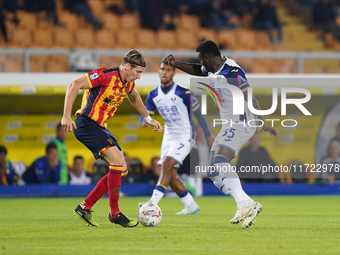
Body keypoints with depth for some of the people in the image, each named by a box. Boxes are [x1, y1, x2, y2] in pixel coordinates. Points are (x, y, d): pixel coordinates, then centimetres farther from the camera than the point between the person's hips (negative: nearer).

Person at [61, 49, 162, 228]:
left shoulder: (129, 83, 7)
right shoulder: (106, 75, -20)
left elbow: (133, 96, 32)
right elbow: (74, 85, -22)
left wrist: (148, 118, 31)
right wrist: (66, 116, -26)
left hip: (100, 126, 10)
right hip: (86, 124, -10)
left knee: (121, 170, 5)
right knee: (117, 160, -21)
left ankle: (84, 208, 10)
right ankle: (114, 213, -13)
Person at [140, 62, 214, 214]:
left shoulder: (183, 93, -13)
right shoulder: (153, 96, 2)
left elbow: (198, 113, -5)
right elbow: (146, 115, 4)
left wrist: (208, 136, -1)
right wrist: (145, 121, -22)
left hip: (184, 137, -6)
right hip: (168, 137, 6)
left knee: (167, 165, -24)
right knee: (170, 176, 3)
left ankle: (154, 201, -30)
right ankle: (191, 206, 18)